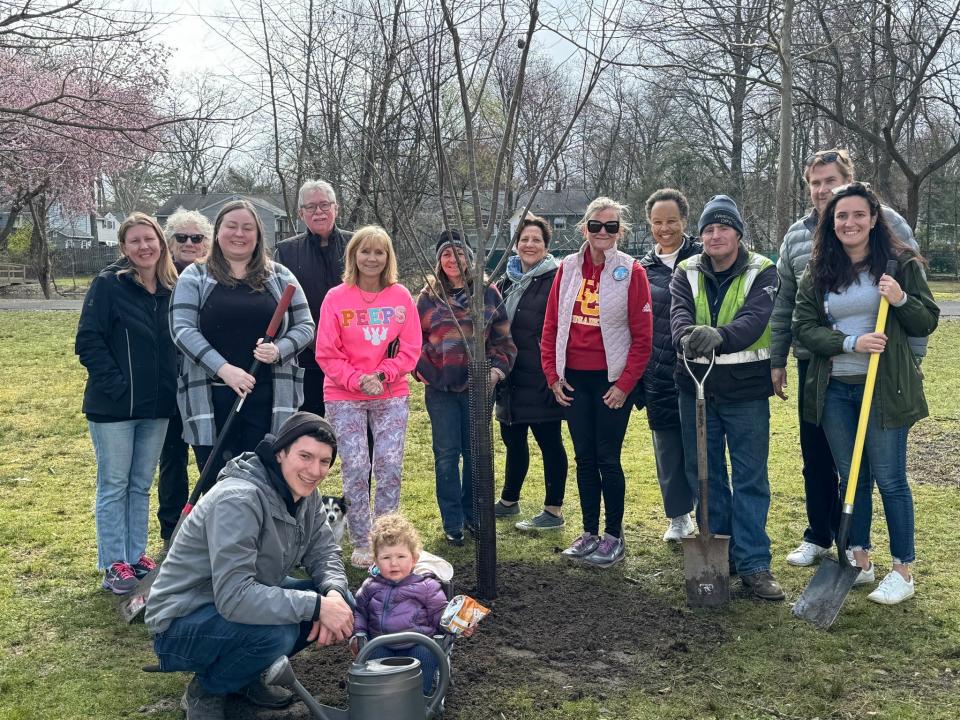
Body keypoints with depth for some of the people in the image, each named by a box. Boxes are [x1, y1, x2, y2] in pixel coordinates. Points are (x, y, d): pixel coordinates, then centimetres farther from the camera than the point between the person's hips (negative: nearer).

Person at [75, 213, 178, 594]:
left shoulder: (171, 289, 7)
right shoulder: (108, 284, -8)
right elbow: (88, 340, -11)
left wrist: (171, 387, 4)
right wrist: (115, 384, -17)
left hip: (157, 406, 5)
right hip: (113, 406, -5)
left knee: (142, 485, 13)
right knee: (114, 485, 3)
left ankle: (137, 555, 24)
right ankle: (114, 565, 11)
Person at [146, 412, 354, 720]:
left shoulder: (304, 494, -3)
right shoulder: (238, 500, -29)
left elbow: (323, 553, 1)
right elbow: (234, 597, -36)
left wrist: (334, 594, -22)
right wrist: (317, 606, -35)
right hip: (181, 623, -8)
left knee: (341, 600, -6)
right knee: (277, 632, -35)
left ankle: (244, 676, 10)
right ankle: (205, 691, -3)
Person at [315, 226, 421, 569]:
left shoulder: (401, 297, 2)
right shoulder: (336, 298, -3)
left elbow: (411, 348, 1)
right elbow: (327, 354, -3)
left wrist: (381, 375, -12)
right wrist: (357, 381, -14)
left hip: (392, 396, 2)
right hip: (344, 398, -1)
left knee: (390, 467, 0)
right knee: (355, 469, -1)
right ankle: (361, 544, 11)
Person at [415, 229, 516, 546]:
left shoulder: (488, 293, 4)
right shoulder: (429, 296, 5)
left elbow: (503, 338, 6)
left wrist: (497, 368, -6)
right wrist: (420, 369, -3)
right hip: (440, 389, 0)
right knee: (446, 455, 2)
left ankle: (473, 514, 23)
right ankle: (452, 523, 11)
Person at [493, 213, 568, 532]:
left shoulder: (556, 279, -11)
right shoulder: (508, 281, 13)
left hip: (540, 381, -8)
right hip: (511, 380, 8)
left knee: (549, 442, 2)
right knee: (513, 440, 19)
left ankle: (553, 511, 12)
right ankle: (509, 502, 35)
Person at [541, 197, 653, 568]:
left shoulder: (631, 271, -6)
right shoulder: (568, 268, 4)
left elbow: (643, 336, -6)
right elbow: (551, 325, 8)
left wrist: (625, 384, -9)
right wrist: (553, 375, 3)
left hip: (612, 380, -4)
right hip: (573, 379, 4)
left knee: (607, 458, 2)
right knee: (584, 457, 11)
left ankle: (614, 537, 16)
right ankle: (589, 532, 23)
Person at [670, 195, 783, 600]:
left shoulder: (762, 273, -3)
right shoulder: (687, 274, 6)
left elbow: (755, 318, -21)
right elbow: (678, 314, -13)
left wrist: (719, 336, -42)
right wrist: (687, 336, -37)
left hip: (746, 390, -3)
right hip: (696, 388, 3)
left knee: (751, 479, 0)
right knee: (704, 476, 11)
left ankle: (754, 564, 7)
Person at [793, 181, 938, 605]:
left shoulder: (900, 264, -2)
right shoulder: (819, 272, 6)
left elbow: (927, 323, 0)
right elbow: (803, 327, 0)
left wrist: (901, 300, -20)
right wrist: (851, 342, -15)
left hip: (885, 388, -3)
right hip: (834, 389, 3)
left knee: (889, 479, 1)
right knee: (850, 478, 12)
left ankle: (903, 571, 14)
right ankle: (860, 561, 26)